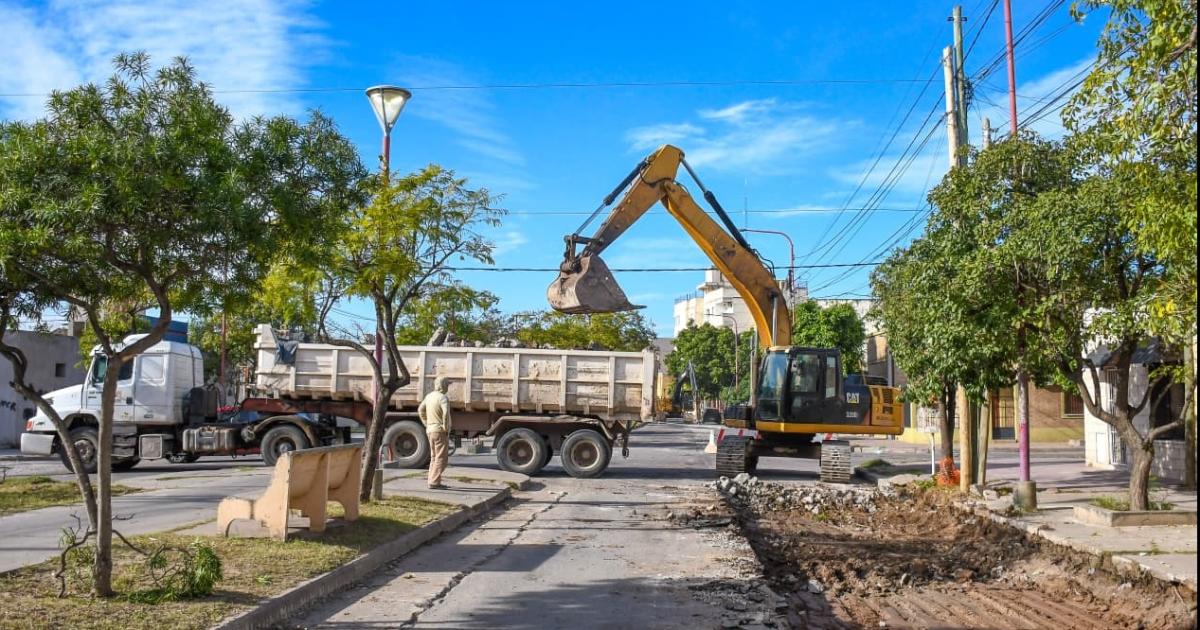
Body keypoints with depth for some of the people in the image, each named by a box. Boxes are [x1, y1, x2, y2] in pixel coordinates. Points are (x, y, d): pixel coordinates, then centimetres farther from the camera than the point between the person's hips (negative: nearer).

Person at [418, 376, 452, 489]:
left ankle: (432, 481, 19)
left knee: (434, 457, 17)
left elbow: (420, 410, 19)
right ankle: (434, 482, -6)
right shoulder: (443, 398, -16)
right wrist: (446, 428, -19)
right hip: (440, 431, -8)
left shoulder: (429, 396, 8)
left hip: (430, 430, 8)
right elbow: (446, 413, -31)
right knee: (441, 458, -3)